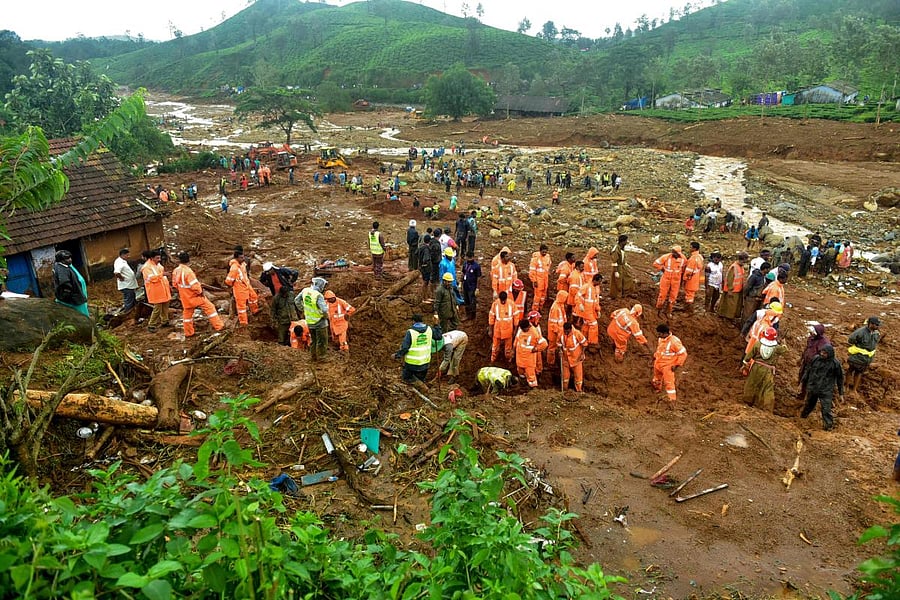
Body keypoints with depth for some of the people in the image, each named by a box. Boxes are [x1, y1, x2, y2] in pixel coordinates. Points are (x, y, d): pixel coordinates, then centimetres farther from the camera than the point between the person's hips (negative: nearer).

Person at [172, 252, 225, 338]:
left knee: (187, 313, 18)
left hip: (185, 298, 7)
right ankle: (218, 326, 2)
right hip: (195, 296, -7)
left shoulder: (175, 271, -3)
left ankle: (188, 333, 25)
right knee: (209, 308, 3)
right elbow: (194, 285, -26)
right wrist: (200, 292, -10)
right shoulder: (187, 271, -25)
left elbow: (175, 284, 10)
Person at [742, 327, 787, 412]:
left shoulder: (757, 344, -11)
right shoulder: (777, 348, -14)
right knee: (768, 389, 7)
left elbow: (749, 355, -3)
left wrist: (744, 364, 9)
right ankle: (768, 409, 8)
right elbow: (785, 350, 7)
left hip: (756, 368, 2)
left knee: (751, 385, 20)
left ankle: (748, 402, 36)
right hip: (768, 371, -2)